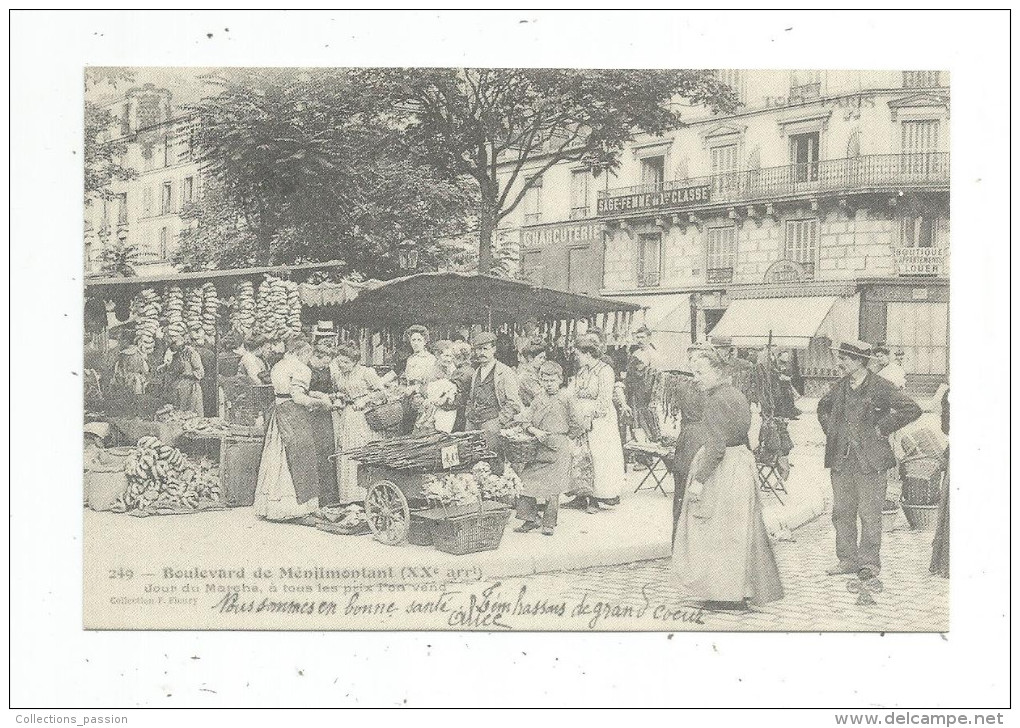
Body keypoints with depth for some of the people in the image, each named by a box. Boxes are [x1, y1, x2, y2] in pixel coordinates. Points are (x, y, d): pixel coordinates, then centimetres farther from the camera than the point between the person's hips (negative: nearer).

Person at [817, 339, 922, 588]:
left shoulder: (880, 387, -9)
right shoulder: (840, 387, 9)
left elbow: (912, 409, -15)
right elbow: (823, 407, 29)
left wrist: (883, 428, -12)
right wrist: (830, 430, 15)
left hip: (870, 461, -6)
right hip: (841, 460, 6)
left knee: (869, 515, -1)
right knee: (841, 511, 10)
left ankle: (869, 565, 8)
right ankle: (847, 559, 22)